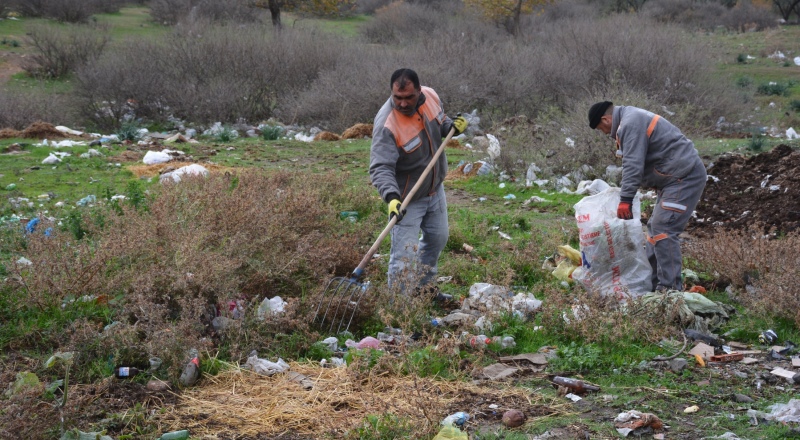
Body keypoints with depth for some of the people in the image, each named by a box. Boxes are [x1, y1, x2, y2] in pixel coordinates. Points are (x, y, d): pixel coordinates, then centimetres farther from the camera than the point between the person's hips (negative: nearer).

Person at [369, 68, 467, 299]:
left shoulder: (431, 96, -12)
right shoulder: (386, 124, -32)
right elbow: (380, 168, -37)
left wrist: (451, 126, -10)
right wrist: (391, 197, -52)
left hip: (435, 188, 7)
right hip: (406, 198, -7)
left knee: (437, 239, 24)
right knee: (404, 254, -9)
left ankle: (425, 286, 44)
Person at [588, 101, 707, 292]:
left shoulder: (630, 124, -15)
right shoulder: (633, 119, 19)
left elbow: (633, 165, -23)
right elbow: (635, 162, 23)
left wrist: (625, 199, -24)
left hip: (684, 177, -11)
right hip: (677, 177, 11)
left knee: (663, 229, -15)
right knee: (655, 227, 15)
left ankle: (670, 288, -15)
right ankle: (654, 284, 21)